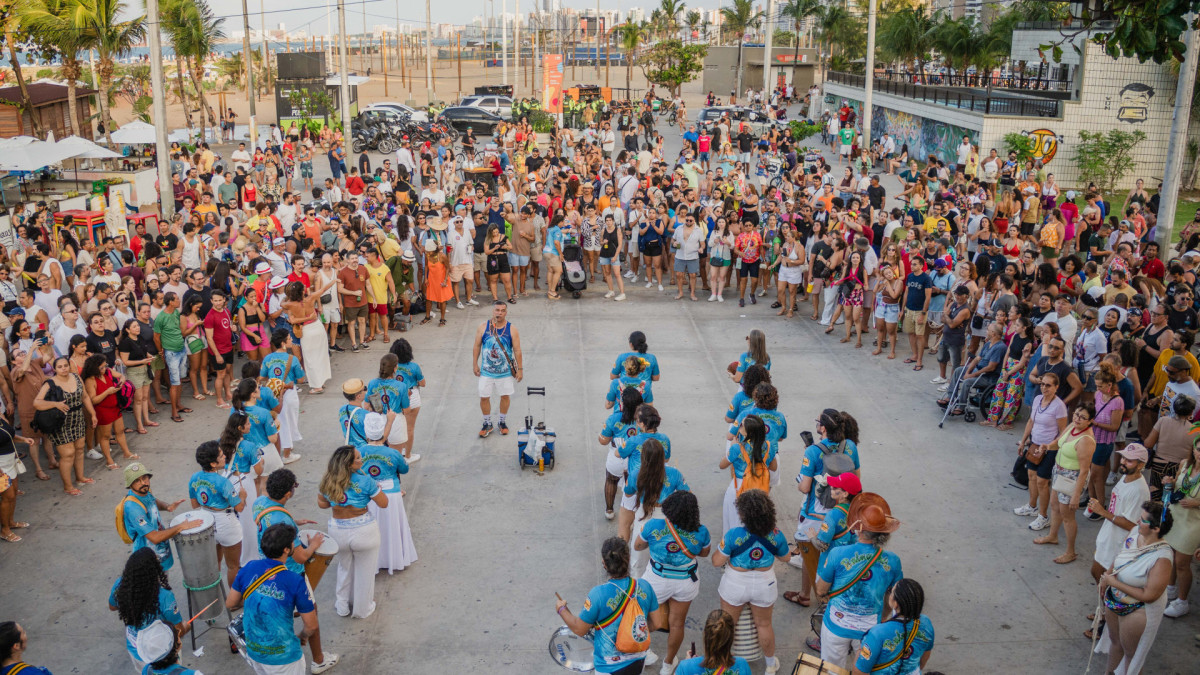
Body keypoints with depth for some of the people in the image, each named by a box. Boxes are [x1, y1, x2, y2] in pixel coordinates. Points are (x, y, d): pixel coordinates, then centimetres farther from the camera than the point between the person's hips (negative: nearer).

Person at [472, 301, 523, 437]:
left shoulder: (511, 329, -9)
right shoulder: (483, 327, -7)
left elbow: (517, 350, -5)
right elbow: (477, 346, 2)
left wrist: (520, 369, -5)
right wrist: (475, 365, 2)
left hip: (505, 371, 0)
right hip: (486, 371, 0)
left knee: (505, 396, 13)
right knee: (484, 397, 6)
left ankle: (502, 421, 34)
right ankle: (487, 423, 25)